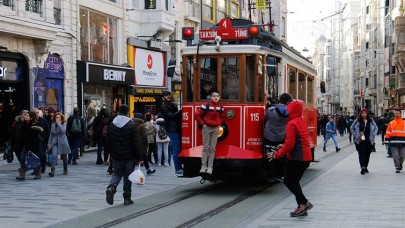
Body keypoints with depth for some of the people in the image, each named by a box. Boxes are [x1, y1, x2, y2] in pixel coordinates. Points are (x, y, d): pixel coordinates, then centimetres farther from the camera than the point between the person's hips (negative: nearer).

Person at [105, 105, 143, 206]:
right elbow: (135, 143, -13)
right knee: (128, 176, 8)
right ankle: (127, 198, 11)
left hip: (116, 156, 3)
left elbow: (108, 141, 7)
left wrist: (111, 154, 17)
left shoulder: (111, 124, 1)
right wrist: (139, 158, -8)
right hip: (129, 156, -3)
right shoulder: (131, 125, -12)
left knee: (116, 173, 16)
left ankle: (111, 187, -13)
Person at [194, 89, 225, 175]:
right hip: (206, 128, -3)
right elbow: (197, 115, -9)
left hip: (216, 128, 3)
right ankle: (203, 166, 5)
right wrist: (202, 123, -7)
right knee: (206, 147, 1)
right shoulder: (206, 106, -11)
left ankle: (210, 167, 5)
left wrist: (219, 123, 8)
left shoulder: (221, 107, 3)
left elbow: (222, 117, 22)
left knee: (212, 148, 3)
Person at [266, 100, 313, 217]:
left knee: (288, 181, -2)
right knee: (294, 181, 14)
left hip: (297, 158, -9)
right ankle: (302, 207, 10)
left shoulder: (292, 124, -14)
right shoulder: (302, 122, 14)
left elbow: (290, 144, -19)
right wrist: (284, 147, 24)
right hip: (306, 156, 9)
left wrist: (277, 155, -12)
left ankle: (304, 203, -9)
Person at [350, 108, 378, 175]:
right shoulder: (357, 121, -1)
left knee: (367, 154, 8)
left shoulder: (371, 121, 3)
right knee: (361, 153, -11)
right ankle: (363, 167, -15)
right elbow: (352, 128, 9)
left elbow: (376, 128, 14)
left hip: (369, 141, 2)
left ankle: (366, 167, 24)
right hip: (360, 141, -2)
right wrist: (356, 135, 0)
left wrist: (373, 135, 4)